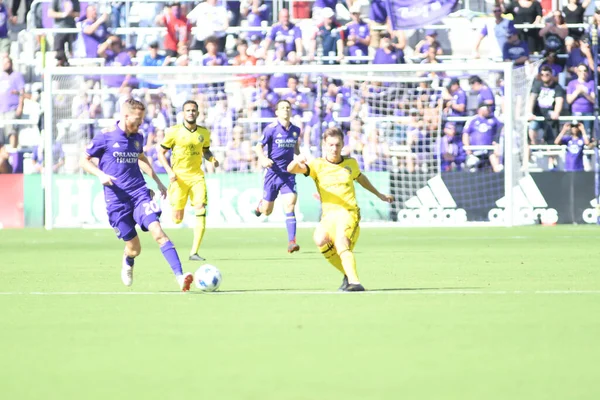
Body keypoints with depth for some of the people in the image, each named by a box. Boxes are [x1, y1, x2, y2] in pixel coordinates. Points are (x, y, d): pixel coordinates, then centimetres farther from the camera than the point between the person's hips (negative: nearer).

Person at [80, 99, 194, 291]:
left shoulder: (137, 137, 10)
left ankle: (180, 277, -29)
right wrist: (100, 174, -15)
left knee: (157, 231, -20)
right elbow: (84, 160, 2)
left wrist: (157, 181, 29)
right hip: (117, 200, -3)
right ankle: (127, 265, 39)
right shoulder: (105, 137, -5)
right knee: (134, 248, 0)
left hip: (139, 194, 3)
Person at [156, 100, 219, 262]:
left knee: (201, 211, -15)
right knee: (177, 219, -2)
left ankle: (194, 252, -11)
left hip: (197, 176, 2)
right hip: (179, 177, -2)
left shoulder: (204, 133, 4)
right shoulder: (174, 132, -7)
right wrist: (169, 171, -14)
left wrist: (212, 159, -2)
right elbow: (161, 152, -1)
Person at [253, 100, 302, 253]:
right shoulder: (271, 129, -8)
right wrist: (263, 158, -27)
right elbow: (258, 146, -8)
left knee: (290, 205, -15)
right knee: (267, 211, 7)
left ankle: (291, 242, -17)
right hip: (273, 173, -2)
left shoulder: (296, 130, 5)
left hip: (288, 175, 2)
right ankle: (261, 204, 45)